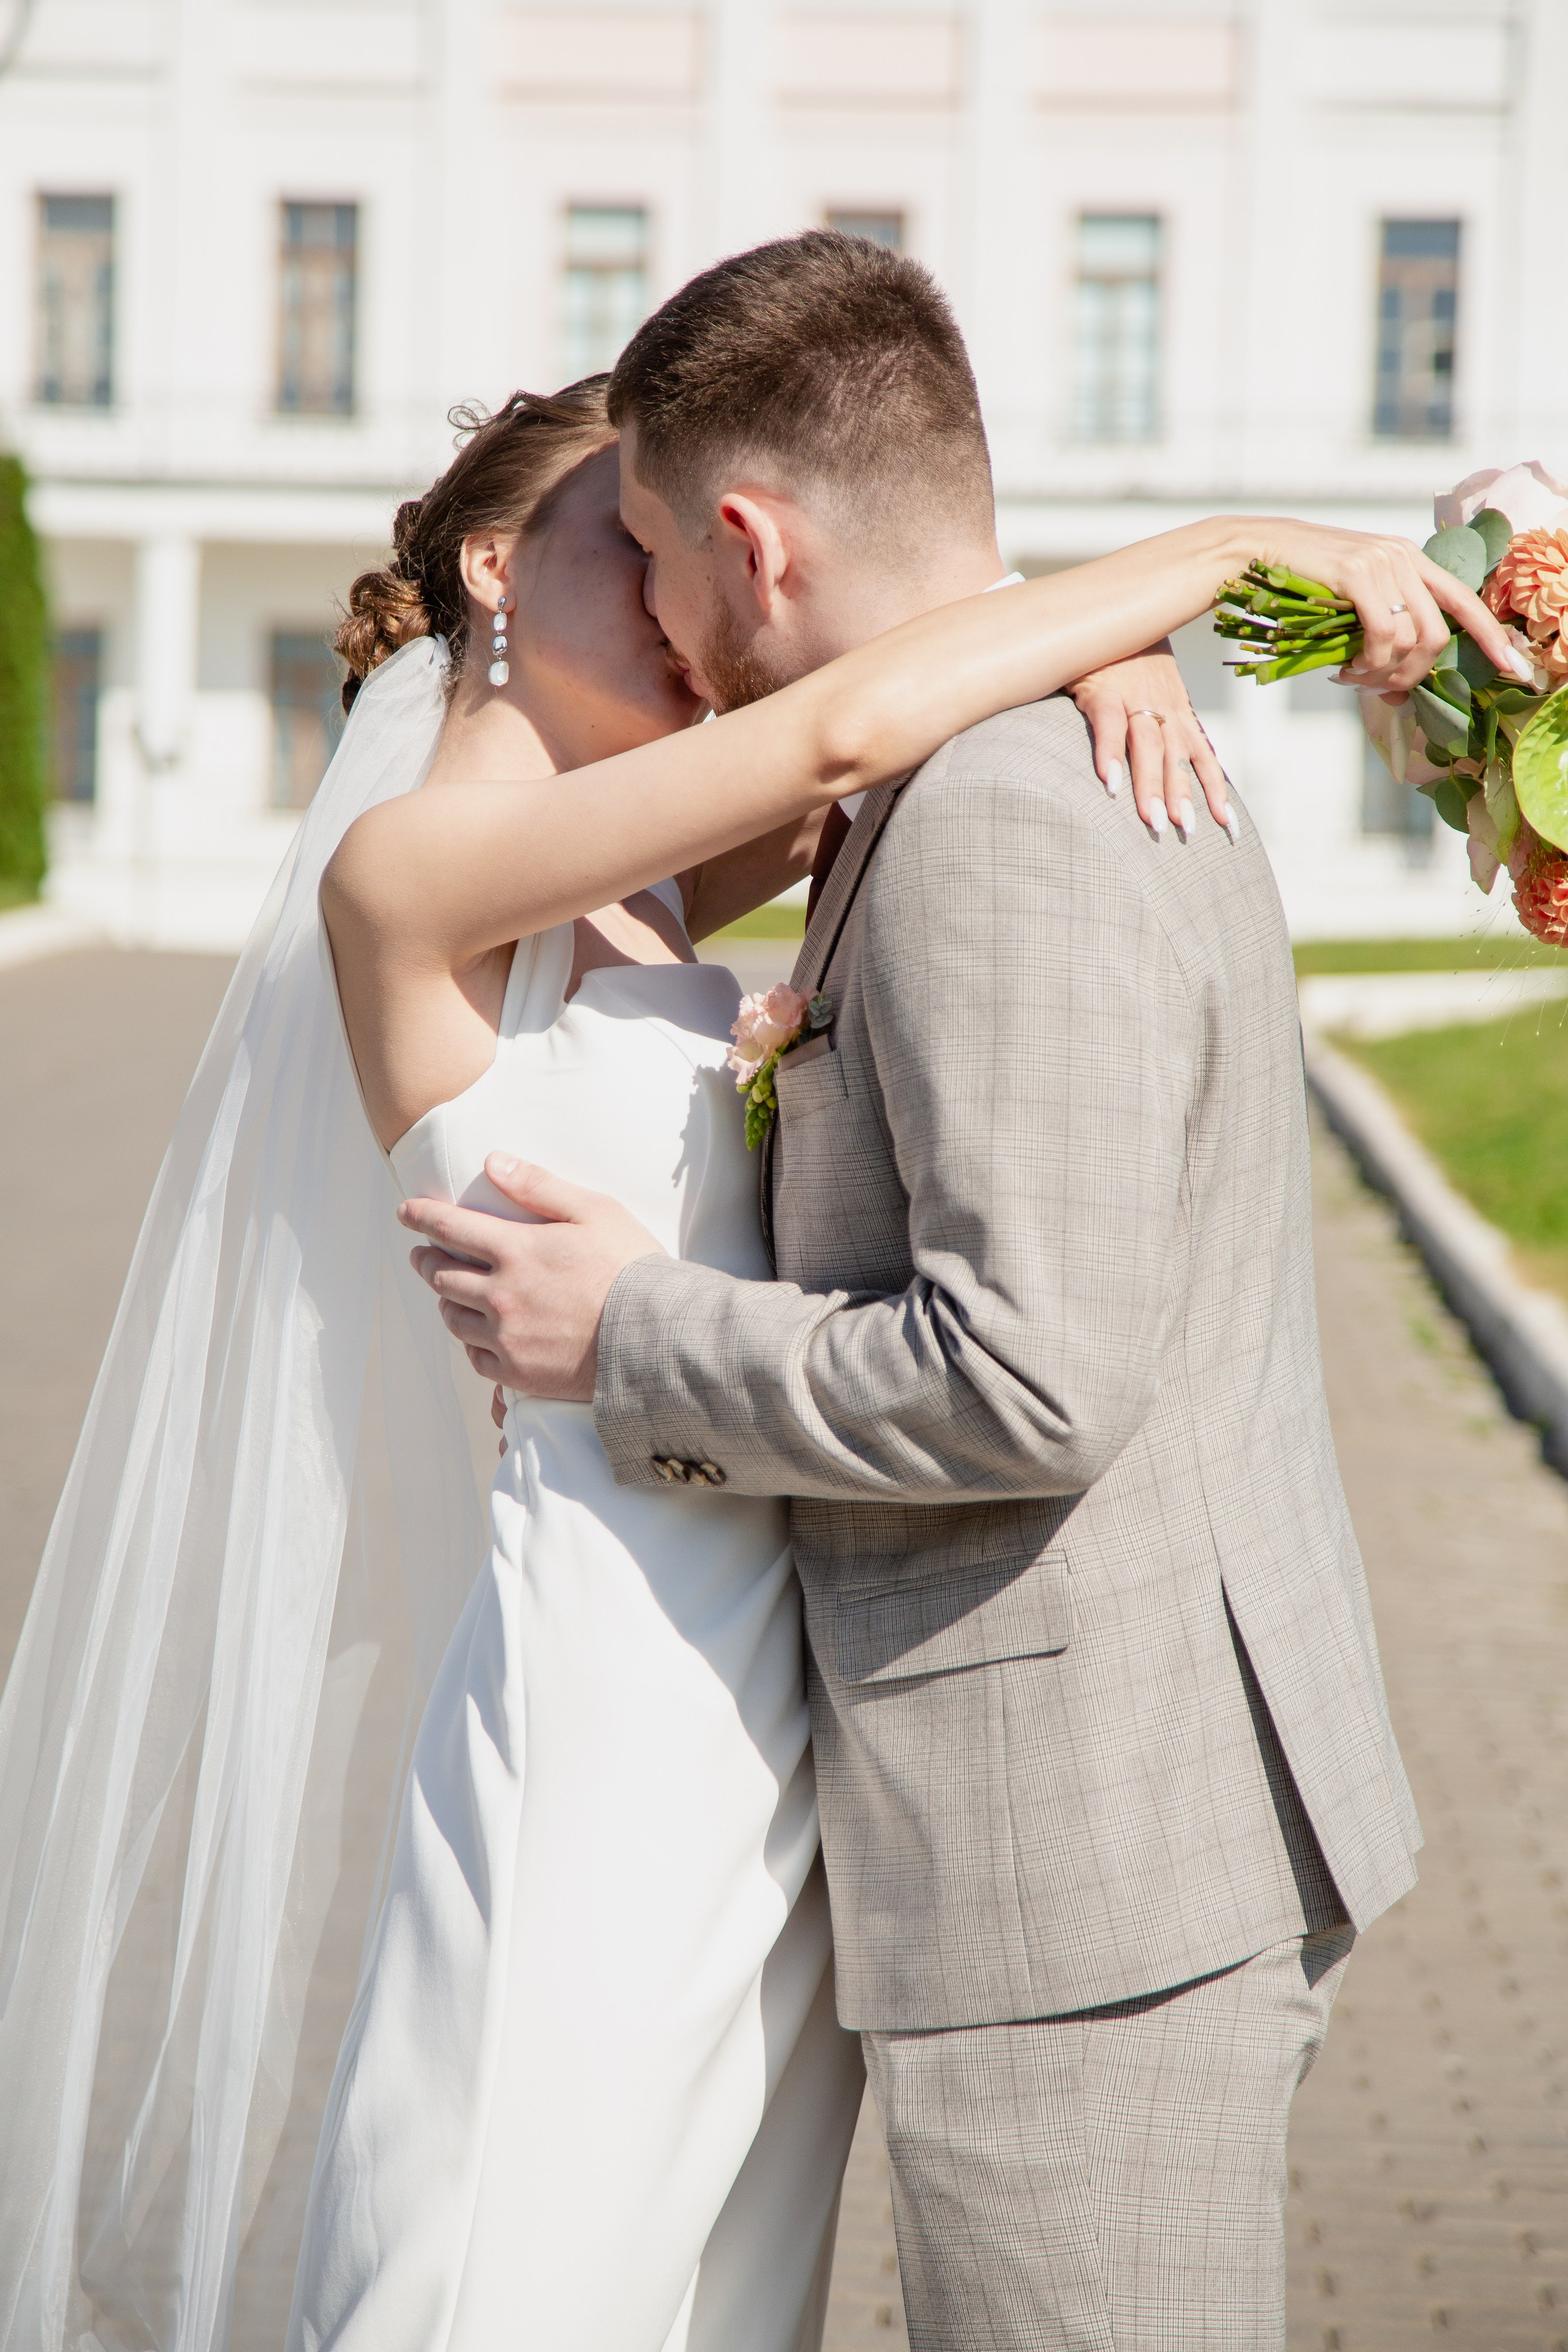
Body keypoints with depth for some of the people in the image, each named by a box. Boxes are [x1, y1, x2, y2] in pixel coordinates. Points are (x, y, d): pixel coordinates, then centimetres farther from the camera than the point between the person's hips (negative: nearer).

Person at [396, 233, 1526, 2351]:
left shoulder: (1001, 835, -19)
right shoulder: (1126, 771, 12)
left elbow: (1032, 1376, -26)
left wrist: (633, 1341, -14)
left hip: (1092, 1859, -10)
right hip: (1201, 1804, 10)